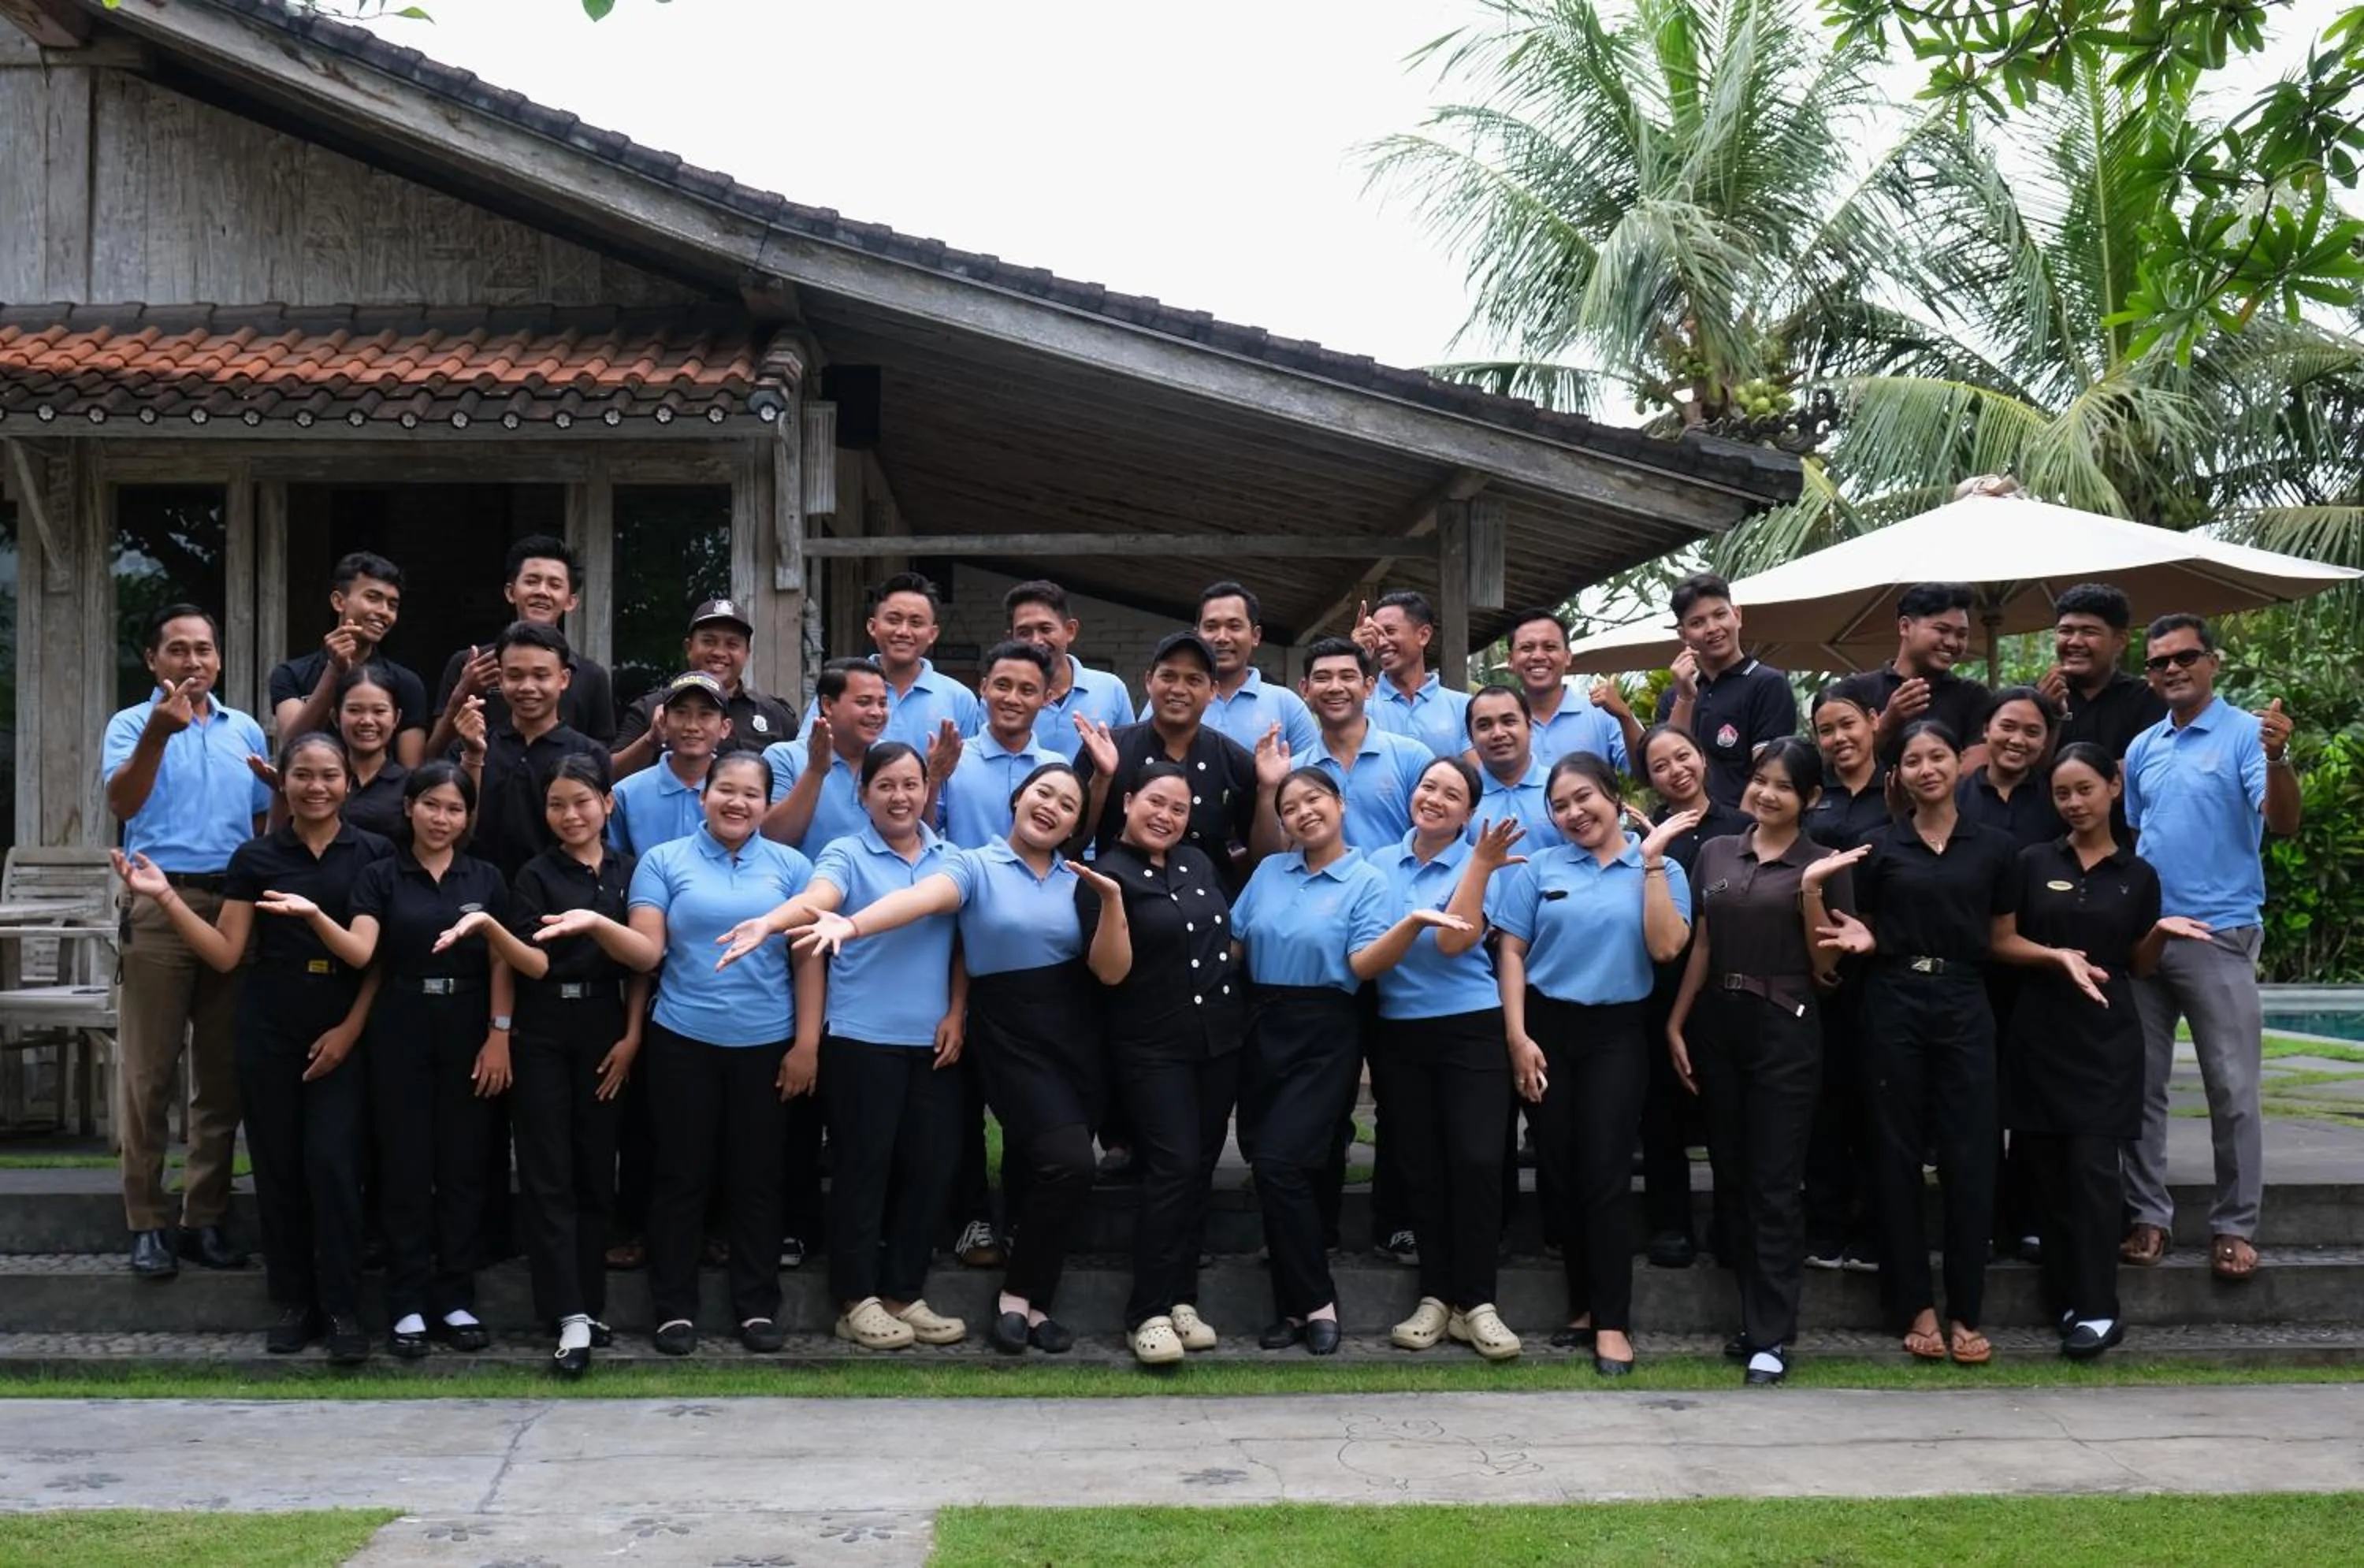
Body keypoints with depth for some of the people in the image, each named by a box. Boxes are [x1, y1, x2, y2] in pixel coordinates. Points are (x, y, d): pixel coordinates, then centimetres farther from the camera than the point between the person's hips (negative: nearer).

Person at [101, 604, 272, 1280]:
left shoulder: (246, 731, 14)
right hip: (160, 906, -4)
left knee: (222, 1073, 7)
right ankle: (147, 1222, 4)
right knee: (150, 1073, -2)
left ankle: (207, 1217, 14)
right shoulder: (133, 724, 2)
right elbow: (121, 804, -16)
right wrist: (159, 733, -30)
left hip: (236, 907, 4)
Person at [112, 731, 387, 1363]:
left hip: (343, 1028, -2)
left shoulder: (375, 854, 0)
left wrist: (351, 1027, -8)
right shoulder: (255, 858, 3)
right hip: (269, 1027, 2)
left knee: (332, 1163, -8)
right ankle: (292, 1301, 16)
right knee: (277, 1165, 5)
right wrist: (166, 896, -11)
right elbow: (226, 954, 0)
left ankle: (342, 1308, 0)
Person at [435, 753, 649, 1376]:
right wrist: (489, 927, -26)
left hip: (607, 1031, 2)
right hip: (544, 1034, -2)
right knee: (548, 1173, -5)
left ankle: (589, 1306, 15)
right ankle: (571, 1316, -9)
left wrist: (632, 1035, 0)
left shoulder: (630, 871, 7)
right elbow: (535, 964, -10)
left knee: (596, 1168, 7)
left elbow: (640, 964, 8)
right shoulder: (536, 875, 0)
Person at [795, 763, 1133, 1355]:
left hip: (1078, 1040, 4)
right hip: (1012, 1039, -4)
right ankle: (1018, 1296, -3)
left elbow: (1111, 972, 2)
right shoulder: (977, 867, -3)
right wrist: (851, 924, -41)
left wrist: (1112, 899, -13)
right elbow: (922, 897, -22)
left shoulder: (1079, 879, 8)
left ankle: (1029, 1300, 20)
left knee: (1046, 1172, 5)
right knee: (1068, 1163, -20)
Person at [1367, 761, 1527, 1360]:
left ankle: (1476, 1302, -1)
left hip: (1471, 1029, -3)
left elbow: (1455, 940, -18)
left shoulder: (1480, 864, -3)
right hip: (1399, 1033, 3)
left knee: (1476, 1162, -10)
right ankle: (1435, 1298, 15)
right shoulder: (1379, 863, 7)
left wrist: (1480, 865, -21)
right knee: (1419, 1167, 7)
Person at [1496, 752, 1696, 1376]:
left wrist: (1651, 860, -13)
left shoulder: (1660, 872, 2)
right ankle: (1584, 1304, 19)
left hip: (1617, 1033, -2)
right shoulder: (1539, 868, 3)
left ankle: (1612, 1319, 0)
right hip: (1548, 1027, 2)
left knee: (1606, 1174, -6)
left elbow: (1665, 947, -13)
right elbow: (1511, 952, 1)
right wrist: (1517, 1036, -7)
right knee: (1563, 1172, 7)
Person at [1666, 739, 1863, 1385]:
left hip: (1786, 1032, -4)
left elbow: (1826, 969, -4)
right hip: (1718, 1025, 4)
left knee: (1775, 1186, -4)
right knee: (1734, 1178, 10)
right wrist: (1677, 1023, 6)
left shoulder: (1825, 867, -2)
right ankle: (1753, 1314, 20)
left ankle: (1772, 1336, -1)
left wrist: (1811, 891, -15)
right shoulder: (1715, 853, 8)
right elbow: (1700, 946, 12)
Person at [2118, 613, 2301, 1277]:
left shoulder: (2247, 733, -6)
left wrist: (2277, 759, -35)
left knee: (2232, 1091, -1)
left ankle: (2234, 1227, 7)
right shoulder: (2142, 748, 11)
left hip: (2219, 935, -5)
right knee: (2141, 1084, 8)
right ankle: (2148, 1216, 16)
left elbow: (2283, 824, -18)